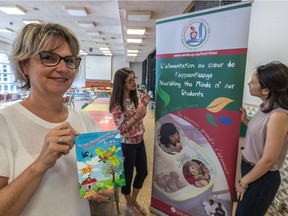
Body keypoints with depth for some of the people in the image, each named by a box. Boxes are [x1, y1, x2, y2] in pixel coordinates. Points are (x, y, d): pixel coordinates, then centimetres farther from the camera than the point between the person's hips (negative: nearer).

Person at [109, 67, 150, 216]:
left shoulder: (136, 96, 0)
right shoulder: (117, 104, -21)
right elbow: (120, 129, -20)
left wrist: (144, 105, -6)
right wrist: (136, 116, -25)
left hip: (139, 141, 8)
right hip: (127, 144, -7)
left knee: (143, 172, 20)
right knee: (127, 176, 13)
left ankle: (134, 201, 45)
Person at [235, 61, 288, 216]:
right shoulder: (267, 107, -2)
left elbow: (268, 160, -24)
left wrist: (243, 182, -14)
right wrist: (245, 120, -1)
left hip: (262, 177, -8)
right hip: (251, 168, 8)